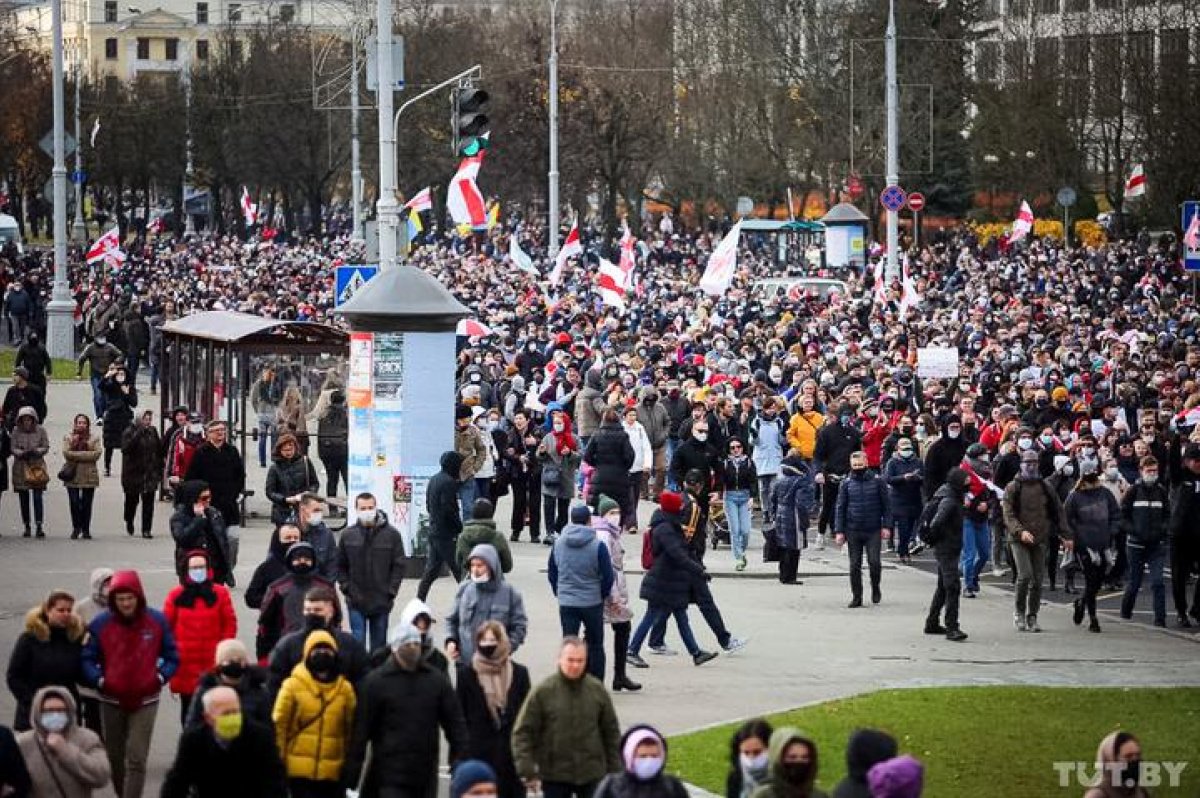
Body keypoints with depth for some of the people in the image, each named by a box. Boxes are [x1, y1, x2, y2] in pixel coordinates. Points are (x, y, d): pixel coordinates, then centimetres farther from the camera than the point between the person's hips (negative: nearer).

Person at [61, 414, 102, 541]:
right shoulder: (68, 438, 10)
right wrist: (85, 455, -12)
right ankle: (76, 528, 6)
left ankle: (86, 530, 9)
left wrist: (76, 455, -10)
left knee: (87, 504, 2)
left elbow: (96, 454, -4)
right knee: (74, 503, -7)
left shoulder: (94, 439, 10)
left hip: (89, 475, 0)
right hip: (72, 475, 0)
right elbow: (66, 453, -4)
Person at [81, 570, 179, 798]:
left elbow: (172, 657, 4)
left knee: (136, 759, -10)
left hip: (145, 701, -2)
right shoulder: (100, 623, -5)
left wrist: (160, 677, -9)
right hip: (111, 701, 2)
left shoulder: (157, 621, -4)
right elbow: (87, 659, 0)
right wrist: (101, 681, -12)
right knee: (115, 757, 13)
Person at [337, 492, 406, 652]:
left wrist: (391, 591, -7)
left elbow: (399, 565, 0)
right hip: (356, 602, 0)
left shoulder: (391, 534, -2)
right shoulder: (348, 535, 1)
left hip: (382, 602, 0)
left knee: (379, 643, 10)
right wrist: (346, 587, -3)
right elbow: (340, 565, 8)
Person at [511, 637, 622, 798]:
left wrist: (614, 772, 6)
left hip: (592, 777, 2)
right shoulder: (543, 691, -8)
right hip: (554, 776, -2)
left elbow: (611, 732, 8)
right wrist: (527, 771, -15)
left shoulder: (597, 690, 0)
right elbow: (523, 732, -8)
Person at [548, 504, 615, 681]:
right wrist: (603, 595, 9)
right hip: (592, 601, -2)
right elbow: (608, 576, -9)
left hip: (566, 602, 2)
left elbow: (551, 573, 8)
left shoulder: (558, 543, -1)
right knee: (595, 645, 12)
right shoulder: (597, 545, -13)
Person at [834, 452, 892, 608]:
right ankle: (856, 597, 13)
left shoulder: (877, 482, 1)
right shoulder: (846, 484, 4)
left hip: (873, 531, -2)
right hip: (853, 531, 2)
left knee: (874, 561, -11)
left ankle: (875, 589, 14)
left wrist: (886, 526, -3)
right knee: (855, 565, 4)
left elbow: (886, 506, 5)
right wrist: (839, 531, -1)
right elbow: (840, 508, 5)